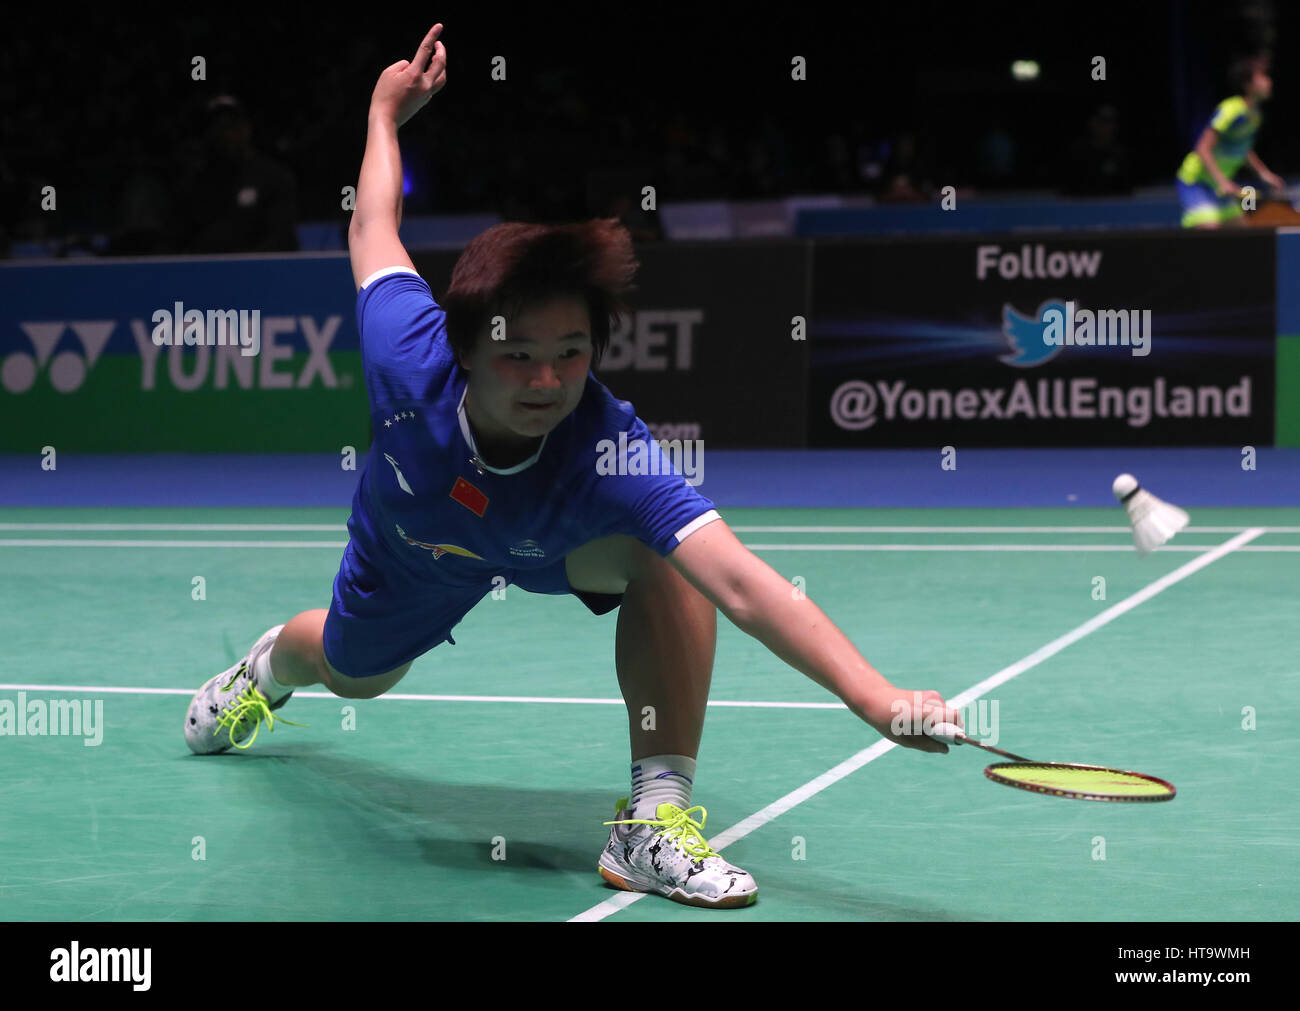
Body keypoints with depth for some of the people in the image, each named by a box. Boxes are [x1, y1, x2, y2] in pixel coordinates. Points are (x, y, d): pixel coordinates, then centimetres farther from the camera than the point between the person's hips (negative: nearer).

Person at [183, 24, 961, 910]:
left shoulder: (610, 454, -47)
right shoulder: (413, 359, -43)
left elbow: (744, 585, -60)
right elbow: (375, 229, -20)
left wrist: (879, 699, -72)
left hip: (558, 541, -2)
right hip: (415, 545, 2)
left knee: (664, 557, -36)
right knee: (352, 674, 29)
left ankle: (655, 818, -28)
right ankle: (272, 663, 68)